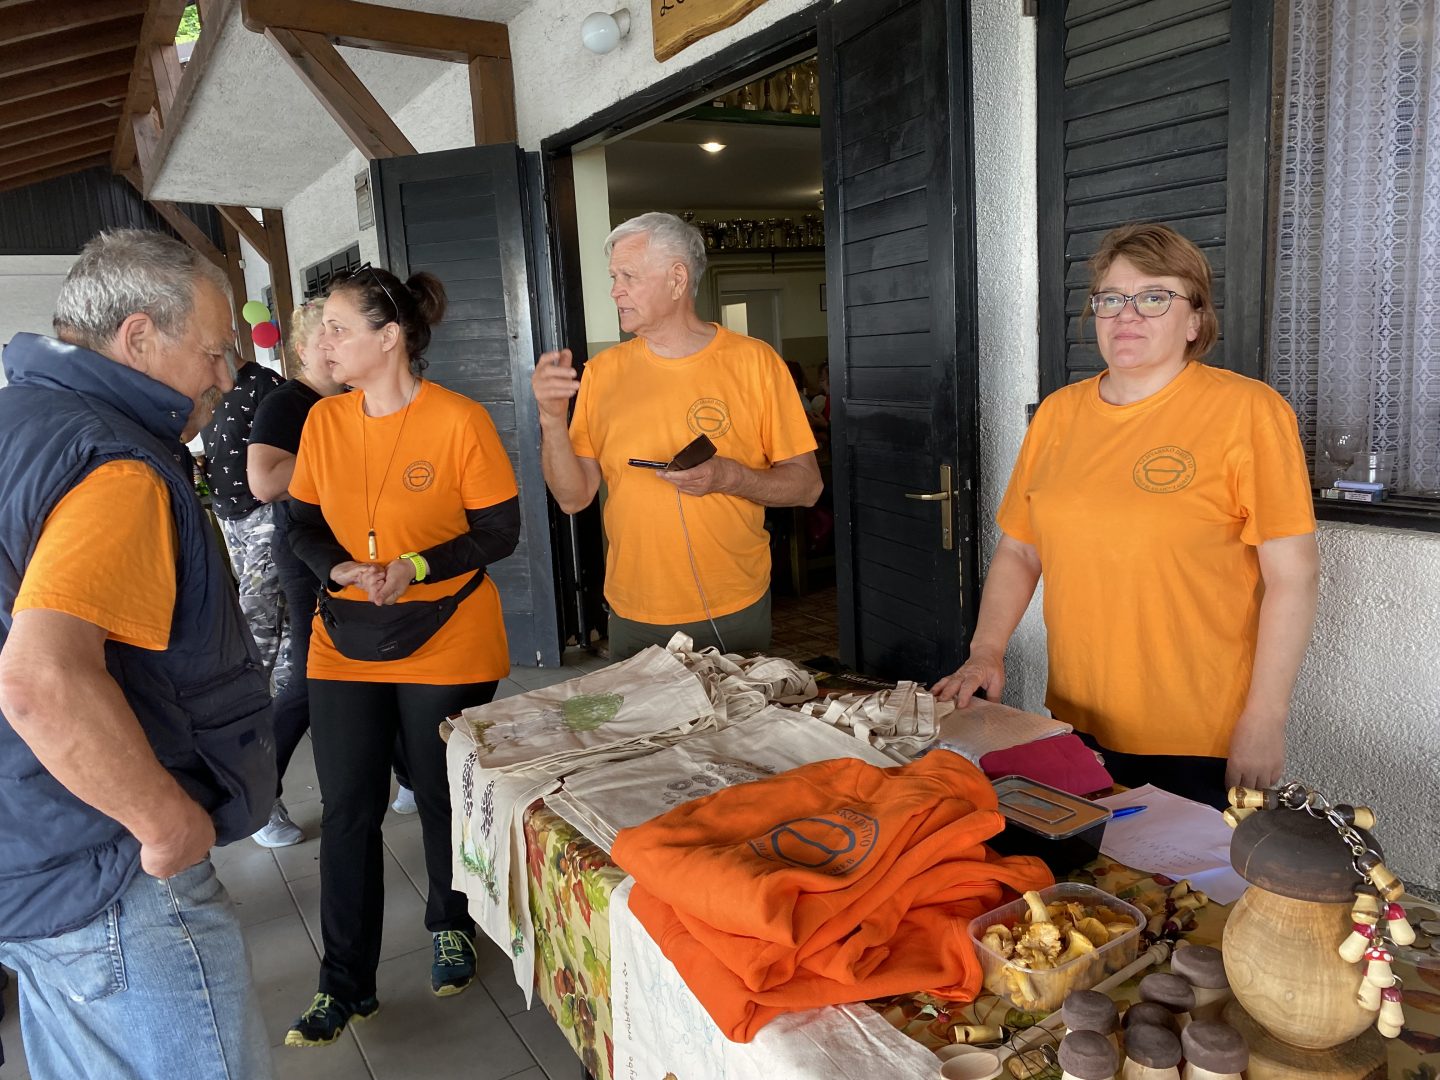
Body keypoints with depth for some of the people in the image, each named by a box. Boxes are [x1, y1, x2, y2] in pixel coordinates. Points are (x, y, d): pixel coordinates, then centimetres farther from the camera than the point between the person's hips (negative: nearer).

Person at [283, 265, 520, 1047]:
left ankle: (452, 929, 40)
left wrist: (417, 567, -23)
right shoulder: (324, 421, 1)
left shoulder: (460, 421, -13)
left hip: (448, 647, -3)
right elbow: (302, 525, 7)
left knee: (445, 799, 14)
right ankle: (345, 983, 24)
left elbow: (501, 531, -10)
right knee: (348, 810, 8)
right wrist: (340, 571, -14)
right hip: (345, 645, 4)